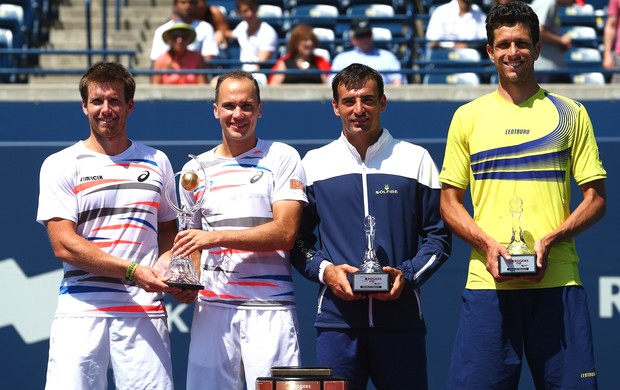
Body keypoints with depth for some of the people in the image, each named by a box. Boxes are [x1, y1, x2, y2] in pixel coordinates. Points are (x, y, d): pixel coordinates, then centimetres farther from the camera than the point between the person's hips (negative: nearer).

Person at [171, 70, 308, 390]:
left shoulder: (281, 157, 3)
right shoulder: (196, 169, 15)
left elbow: (285, 232, -8)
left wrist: (216, 237, -15)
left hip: (269, 307, -3)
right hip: (212, 307, 4)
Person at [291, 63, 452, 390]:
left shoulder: (416, 160, 10)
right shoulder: (314, 164, 11)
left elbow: (438, 236, 9)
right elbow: (297, 239, 13)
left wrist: (407, 274, -7)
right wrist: (324, 271, -6)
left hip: (401, 319, 0)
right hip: (336, 320, 0)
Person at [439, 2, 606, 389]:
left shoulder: (570, 114, 9)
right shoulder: (468, 117, 11)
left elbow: (595, 200, 8)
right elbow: (450, 202, 12)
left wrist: (550, 240, -9)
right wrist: (487, 244, -6)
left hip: (557, 281, 0)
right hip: (488, 282, 0)